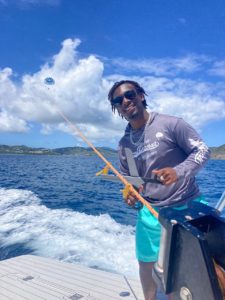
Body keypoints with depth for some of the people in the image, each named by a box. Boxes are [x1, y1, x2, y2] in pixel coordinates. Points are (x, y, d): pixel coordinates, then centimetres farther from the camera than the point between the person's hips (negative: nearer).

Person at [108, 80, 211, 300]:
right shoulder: (124, 145, 4)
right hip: (150, 212, 4)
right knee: (146, 262, 14)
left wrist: (178, 172, -27)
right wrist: (130, 194, -9)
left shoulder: (170, 124, -11)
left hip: (188, 206, -3)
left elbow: (202, 150, -10)